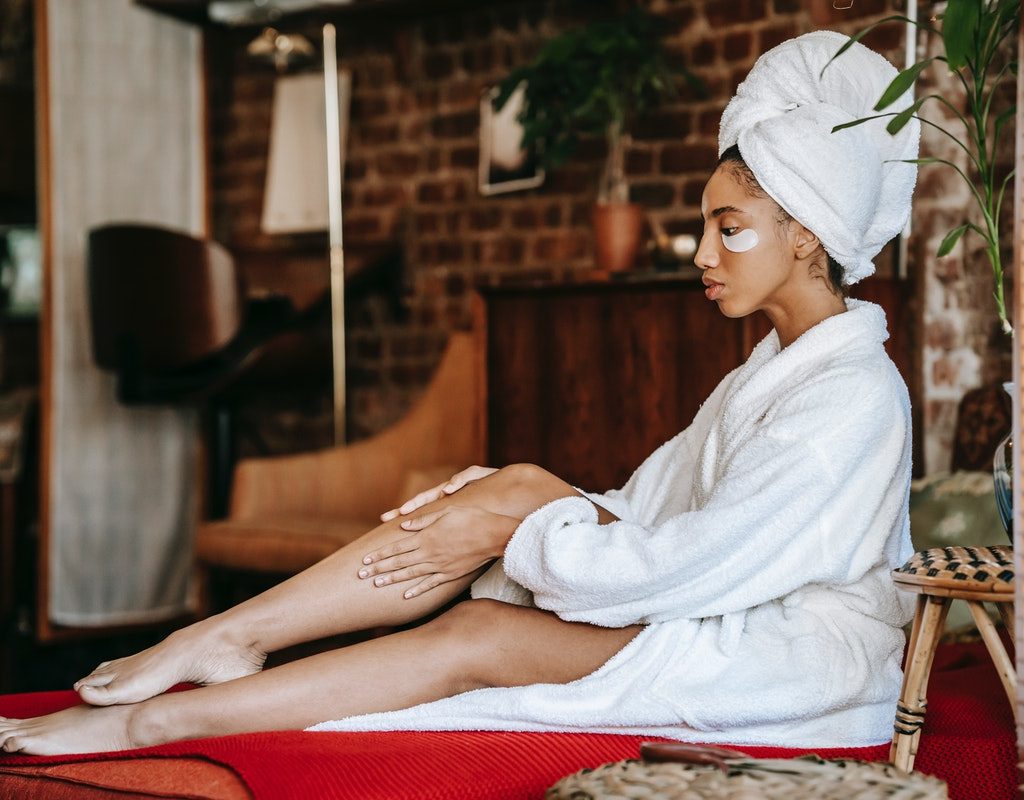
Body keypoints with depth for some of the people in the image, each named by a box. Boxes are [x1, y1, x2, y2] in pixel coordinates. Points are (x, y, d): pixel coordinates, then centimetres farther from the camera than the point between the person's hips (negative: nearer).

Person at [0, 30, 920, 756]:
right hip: (724, 623, 8)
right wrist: (505, 504, -5)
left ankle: (160, 718, -21)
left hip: (805, 659, -8)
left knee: (478, 638, -24)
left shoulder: (855, 396, -17)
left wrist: (512, 531, -16)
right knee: (527, 488, -14)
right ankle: (224, 640, -14)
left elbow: (699, 560, -22)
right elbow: (647, 507, 10)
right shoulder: (769, 370, 16)